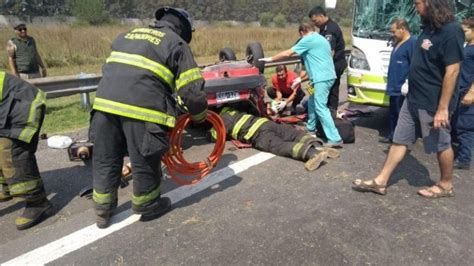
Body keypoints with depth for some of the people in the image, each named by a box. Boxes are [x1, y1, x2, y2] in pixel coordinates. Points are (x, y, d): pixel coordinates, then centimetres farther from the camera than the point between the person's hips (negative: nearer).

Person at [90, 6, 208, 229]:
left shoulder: (127, 35, 28)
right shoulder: (177, 44, 10)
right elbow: (192, 91, 1)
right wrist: (200, 115, 18)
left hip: (105, 102, 6)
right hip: (142, 108, -6)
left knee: (105, 160, 19)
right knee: (145, 162, 13)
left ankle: (103, 211, 34)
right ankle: (147, 207, 33)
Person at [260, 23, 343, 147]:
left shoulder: (308, 40, -5)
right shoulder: (320, 39, 23)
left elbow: (287, 53, -5)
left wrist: (270, 59, 6)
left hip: (322, 78, -10)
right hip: (327, 76, 10)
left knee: (320, 108, -10)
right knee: (312, 102, 21)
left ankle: (335, 139, -13)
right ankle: (311, 128, 35)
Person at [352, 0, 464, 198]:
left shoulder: (451, 31, -19)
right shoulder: (429, 27, 9)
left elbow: (452, 71, -21)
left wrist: (443, 108, -22)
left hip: (433, 103, -9)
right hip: (413, 99, 9)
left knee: (441, 145, 9)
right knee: (400, 140, 10)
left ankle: (446, 185, 30)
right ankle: (380, 182, 18)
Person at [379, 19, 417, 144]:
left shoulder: (412, 42, -12)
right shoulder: (398, 43, 17)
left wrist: (408, 83, -23)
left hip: (403, 88, -10)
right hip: (394, 87, 10)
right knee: (393, 113, 16)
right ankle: (392, 136, 27)